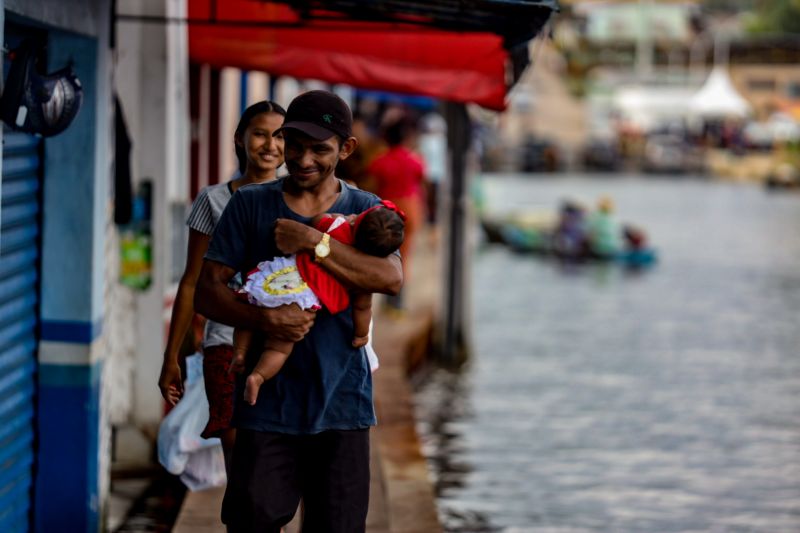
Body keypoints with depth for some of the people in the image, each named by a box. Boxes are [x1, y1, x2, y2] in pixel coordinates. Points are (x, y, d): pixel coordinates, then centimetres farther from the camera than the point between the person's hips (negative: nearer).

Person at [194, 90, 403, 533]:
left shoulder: (365, 210, 8)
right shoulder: (249, 205, 6)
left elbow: (391, 278, -11)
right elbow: (207, 291, 0)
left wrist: (313, 241, -18)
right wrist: (263, 320, -18)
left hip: (341, 402, 1)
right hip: (267, 402, -1)